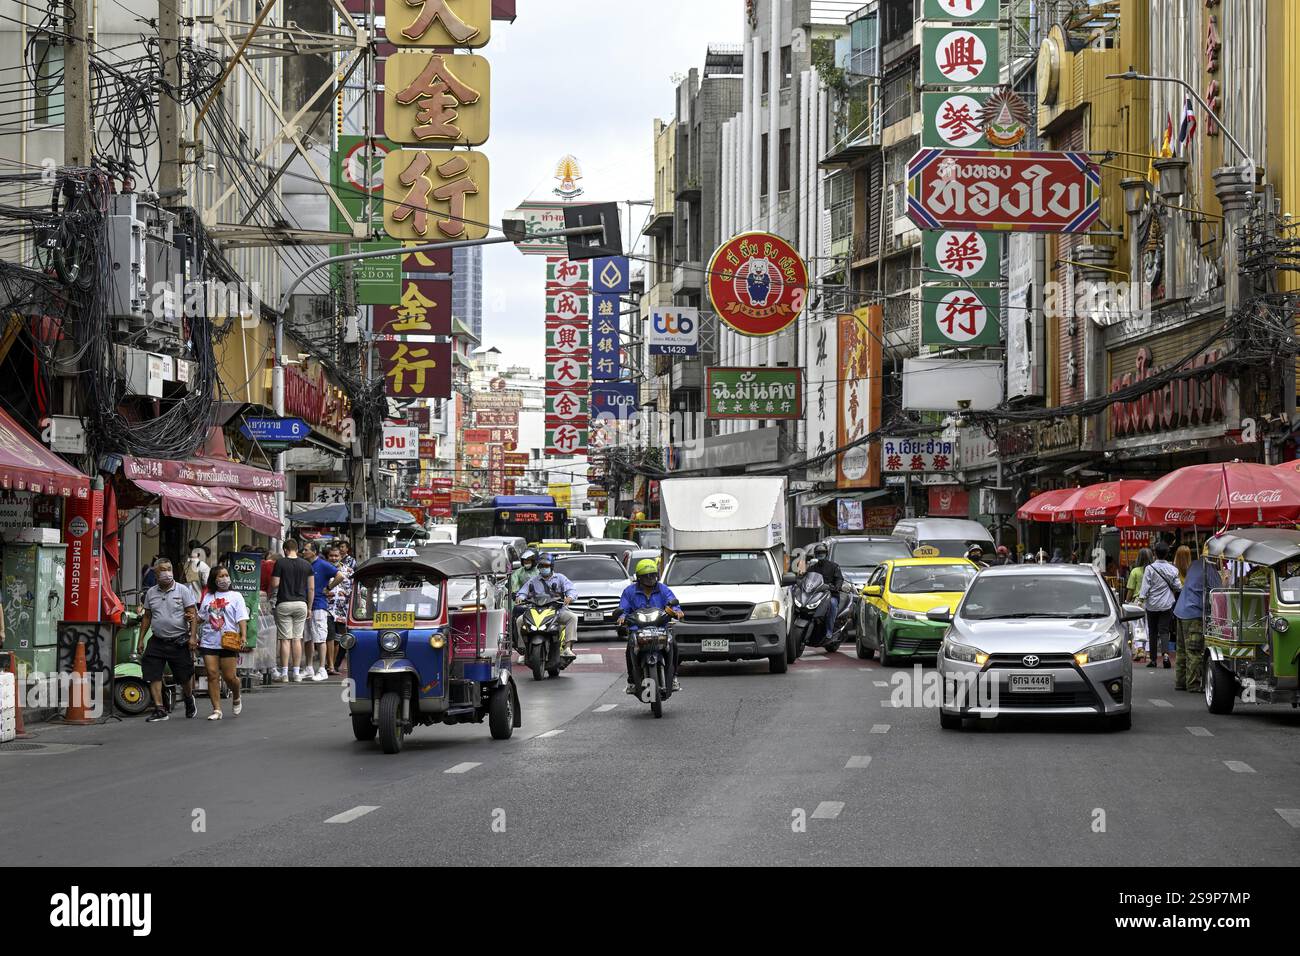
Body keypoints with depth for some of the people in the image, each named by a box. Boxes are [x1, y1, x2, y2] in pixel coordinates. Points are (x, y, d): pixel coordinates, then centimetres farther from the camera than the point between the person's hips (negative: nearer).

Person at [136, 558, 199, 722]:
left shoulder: (182, 590, -2)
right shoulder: (151, 593, 9)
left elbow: (193, 615, -4)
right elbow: (147, 617, 15)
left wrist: (193, 636, -14)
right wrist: (140, 639, 11)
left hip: (179, 641, -3)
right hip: (158, 641, 3)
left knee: (185, 676, 6)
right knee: (153, 675, -8)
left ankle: (189, 699, 36)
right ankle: (159, 710, -5)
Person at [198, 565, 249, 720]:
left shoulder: (235, 596, 4)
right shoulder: (208, 597, 14)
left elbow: (242, 618, -3)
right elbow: (201, 617, 23)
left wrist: (243, 636, -17)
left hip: (228, 642, -3)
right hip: (209, 642, 3)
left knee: (229, 676, -3)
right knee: (212, 675, -4)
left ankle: (236, 698, 28)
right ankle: (216, 710, -1)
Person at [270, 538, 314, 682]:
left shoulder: (280, 563, -5)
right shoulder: (306, 565, 5)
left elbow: (275, 584, -8)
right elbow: (311, 588, 6)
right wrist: (309, 607, 13)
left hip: (284, 603, -3)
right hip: (301, 604, 3)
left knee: (285, 639, -1)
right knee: (297, 639, 7)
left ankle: (284, 673, -1)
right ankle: (297, 673, 6)